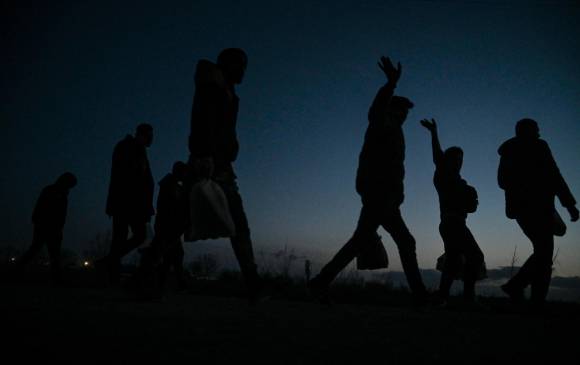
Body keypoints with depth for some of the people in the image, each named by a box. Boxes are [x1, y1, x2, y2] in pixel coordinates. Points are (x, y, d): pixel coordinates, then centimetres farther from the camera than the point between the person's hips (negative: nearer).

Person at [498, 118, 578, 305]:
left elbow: (503, 181, 20)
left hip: (518, 206, 7)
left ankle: (515, 285, 4)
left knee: (542, 251, 16)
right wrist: (570, 204, -10)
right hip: (538, 205, -7)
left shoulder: (508, 152, 16)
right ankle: (537, 301, -8)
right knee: (544, 255, -4)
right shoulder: (538, 146, -4)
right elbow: (553, 176, -11)